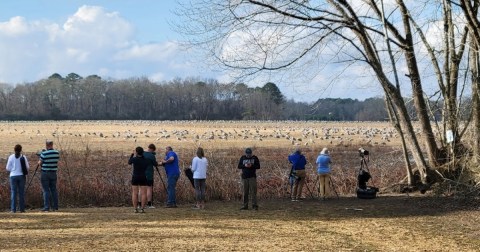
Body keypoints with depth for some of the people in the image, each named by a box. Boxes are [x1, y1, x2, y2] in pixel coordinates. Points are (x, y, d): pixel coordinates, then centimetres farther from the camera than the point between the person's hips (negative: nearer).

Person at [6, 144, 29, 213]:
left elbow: (8, 168, 1)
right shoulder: (23, 157, -1)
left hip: (13, 176, 0)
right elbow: (27, 167, 1)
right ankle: (22, 209, 2)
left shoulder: (11, 157, -1)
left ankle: (13, 209, -4)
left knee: (13, 192, 1)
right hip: (21, 176, 0)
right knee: (21, 192, 4)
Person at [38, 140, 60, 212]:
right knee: (54, 189, 10)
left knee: (46, 190, -1)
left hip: (45, 173, -4)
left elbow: (40, 163, -3)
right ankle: (55, 206, 11)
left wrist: (39, 162, 19)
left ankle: (47, 207, -4)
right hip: (53, 173, 5)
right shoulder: (57, 153, 2)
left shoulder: (44, 154, -13)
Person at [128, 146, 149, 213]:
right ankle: (142, 209, -6)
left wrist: (132, 154, 20)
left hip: (135, 178, -1)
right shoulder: (146, 160, -3)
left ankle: (135, 209, -1)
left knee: (135, 193, 4)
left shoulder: (134, 159, -10)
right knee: (143, 194, 1)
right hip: (143, 178, 1)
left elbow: (129, 162, 11)